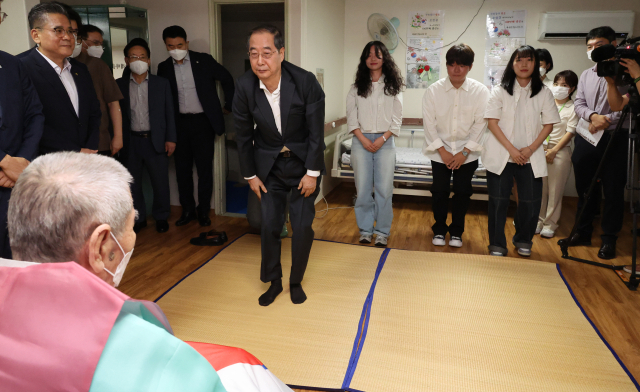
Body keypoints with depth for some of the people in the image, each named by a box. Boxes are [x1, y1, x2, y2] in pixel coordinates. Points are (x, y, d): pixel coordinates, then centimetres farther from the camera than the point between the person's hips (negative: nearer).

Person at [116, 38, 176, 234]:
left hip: (156, 140, -1)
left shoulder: (162, 83, 4)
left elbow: (169, 113, 4)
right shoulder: (119, 85, 5)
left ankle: (161, 217, 20)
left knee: (160, 181, 3)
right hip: (130, 142, 1)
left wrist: (170, 138, -2)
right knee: (132, 183, 9)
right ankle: (138, 218, 24)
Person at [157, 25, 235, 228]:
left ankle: (203, 210, 14)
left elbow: (227, 79, 7)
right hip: (179, 123, 3)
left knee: (205, 168, 2)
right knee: (182, 168, 7)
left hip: (203, 121, -3)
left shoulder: (204, 60, -2)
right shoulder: (164, 67, 5)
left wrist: (228, 105, 8)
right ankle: (187, 209, 20)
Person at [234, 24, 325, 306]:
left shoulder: (305, 82, -22)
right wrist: (250, 175, 1)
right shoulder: (245, 86, -15)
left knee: (302, 226, 1)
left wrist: (312, 173, -12)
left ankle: (296, 282, 23)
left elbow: (316, 132, -14)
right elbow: (243, 134, -4)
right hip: (268, 165, 2)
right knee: (269, 225, 4)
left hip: (303, 162, -1)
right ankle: (274, 281, 25)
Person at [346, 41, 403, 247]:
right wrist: (363, 139, -9)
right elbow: (351, 117, 3)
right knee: (363, 189, 2)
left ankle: (382, 232, 9)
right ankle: (365, 230, 14)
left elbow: (397, 118, 2)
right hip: (361, 141, 1)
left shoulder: (393, 86, 7)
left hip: (385, 141, -1)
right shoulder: (357, 87, 8)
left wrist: (382, 138, -9)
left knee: (384, 189, -2)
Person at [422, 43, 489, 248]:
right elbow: (429, 123, -7)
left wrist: (465, 152, -12)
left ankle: (456, 232, 22)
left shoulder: (480, 91, -7)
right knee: (439, 191, 2)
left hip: (467, 152, 0)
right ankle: (439, 230, 20)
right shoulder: (434, 90, -7)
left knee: (462, 192, 5)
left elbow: (480, 124, -7)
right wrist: (442, 150, -10)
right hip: (440, 150, 0)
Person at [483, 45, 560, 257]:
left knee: (531, 201, 1)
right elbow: (492, 122, -5)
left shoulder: (544, 93, 6)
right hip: (501, 155, -1)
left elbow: (548, 124, 4)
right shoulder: (500, 91, 3)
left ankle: (523, 241, 24)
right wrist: (512, 149, -13)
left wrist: (531, 149, -10)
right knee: (498, 201, 0)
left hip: (530, 157, 1)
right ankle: (497, 245, 14)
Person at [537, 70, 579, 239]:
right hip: (541, 149, 3)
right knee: (540, 187, 5)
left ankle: (550, 224, 10)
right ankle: (539, 220, 17)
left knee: (555, 190, 0)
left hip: (560, 151, -3)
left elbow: (570, 132, -5)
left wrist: (553, 151, -11)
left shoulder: (573, 108, 0)